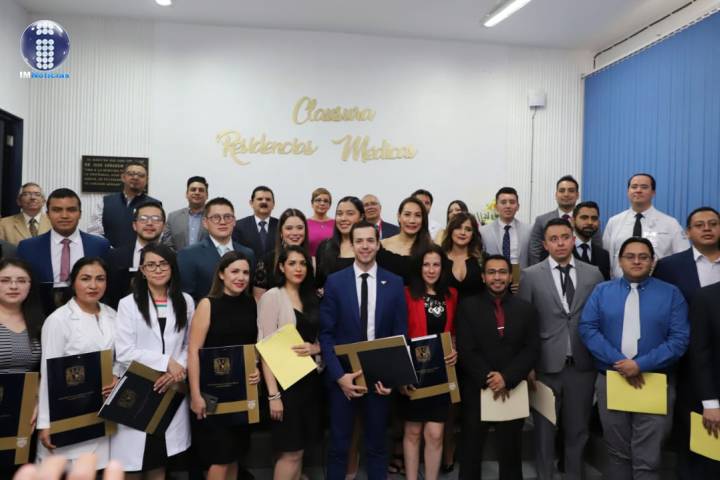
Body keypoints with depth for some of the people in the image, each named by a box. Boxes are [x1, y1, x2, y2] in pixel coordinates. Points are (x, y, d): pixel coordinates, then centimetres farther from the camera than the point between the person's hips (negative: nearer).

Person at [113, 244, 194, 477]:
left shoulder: (185, 302, 7)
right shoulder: (128, 304, -1)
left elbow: (191, 345, 7)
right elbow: (123, 353, -9)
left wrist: (178, 368, -12)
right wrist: (166, 362, -13)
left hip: (172, 391, 2)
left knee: (159, 466, 13)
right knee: (132, 467, 5)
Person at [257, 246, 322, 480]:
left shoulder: (311, 298, 10)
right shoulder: (272, 296, -9)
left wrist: (314, 348, -9)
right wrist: (273, 394, -18)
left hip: (310, 379, 6)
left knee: (299, 448, 13)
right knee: (291, 451, 0)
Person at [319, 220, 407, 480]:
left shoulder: (395, 283, 0)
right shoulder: (334, 281, -3)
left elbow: (400, 333, 3)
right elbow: (326, 334, -4)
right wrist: (339, 375, -13)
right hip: (343, 375, -1)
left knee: (376, 445, 14)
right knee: (339, 445, 11)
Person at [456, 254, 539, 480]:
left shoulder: (526, 309, 5)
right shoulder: (467, 307, -2)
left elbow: (532, 350, -3)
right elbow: (465, 350, -8)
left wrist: (507, 378, -14)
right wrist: (487, 379, -15)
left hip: (512, 391, 2)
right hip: (476, 390, -1)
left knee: (510, 451, 13)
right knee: (471, 450, 12)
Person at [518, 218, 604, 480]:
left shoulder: (593, 274, 4)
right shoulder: (531, 275, -2)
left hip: (582, 365, 2)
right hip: (546, 365, -2)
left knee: (578, 429, 15)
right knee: (544, 430, 11)